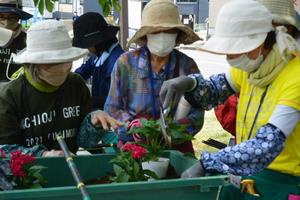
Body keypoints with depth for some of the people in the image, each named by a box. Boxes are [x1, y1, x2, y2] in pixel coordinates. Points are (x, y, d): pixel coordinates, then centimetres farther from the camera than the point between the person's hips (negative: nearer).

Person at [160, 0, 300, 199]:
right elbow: (215, 91, 10)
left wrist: (206, 163, -34)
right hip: (244, 172, 6)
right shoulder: (251, 65, -1)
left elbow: (267, 144, -29)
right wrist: (190, 84, -12)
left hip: (280, 182, -6)